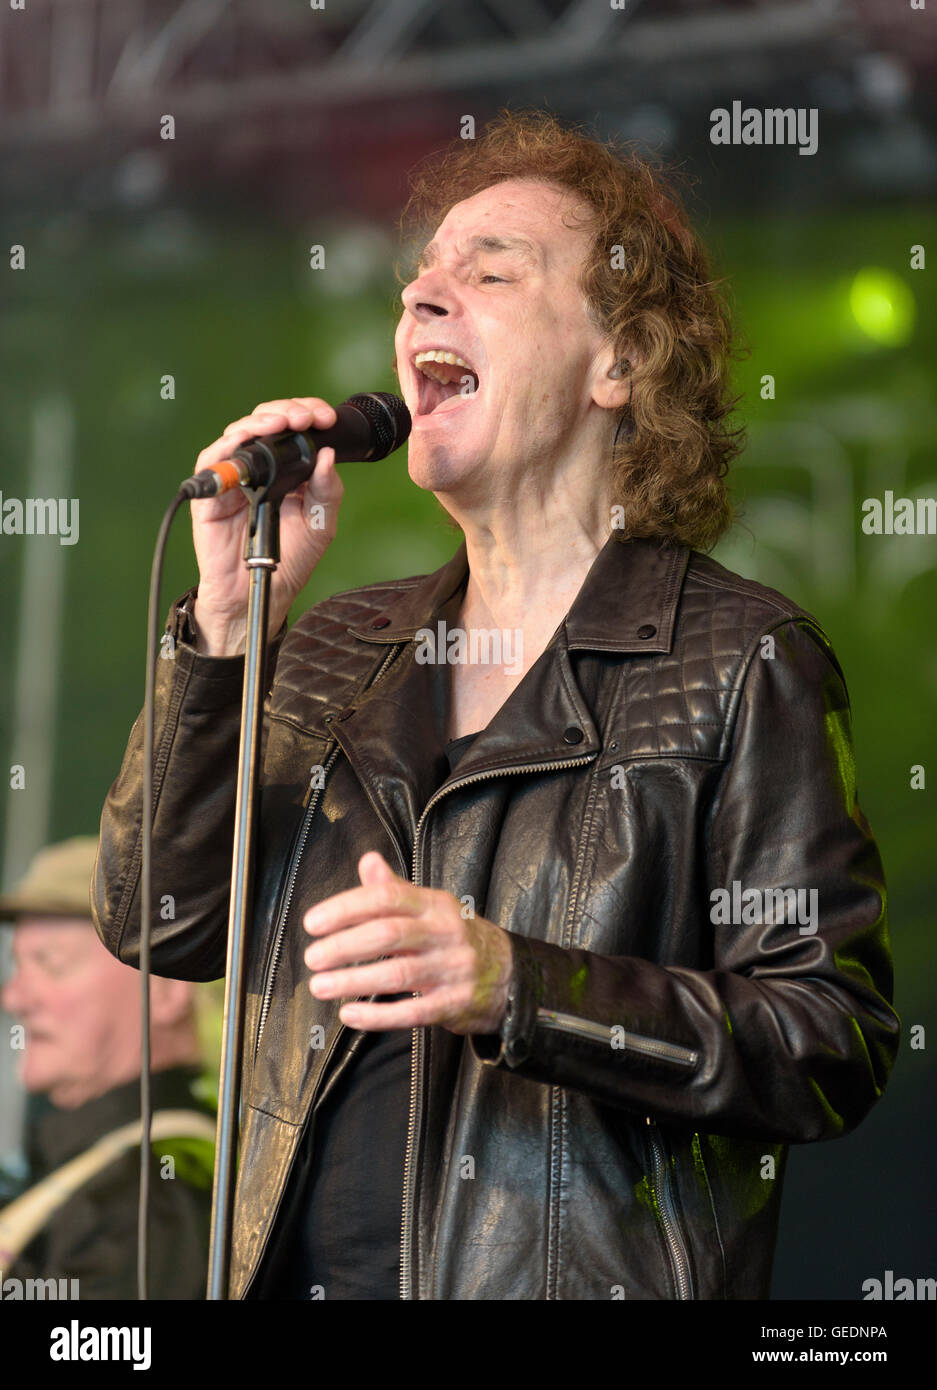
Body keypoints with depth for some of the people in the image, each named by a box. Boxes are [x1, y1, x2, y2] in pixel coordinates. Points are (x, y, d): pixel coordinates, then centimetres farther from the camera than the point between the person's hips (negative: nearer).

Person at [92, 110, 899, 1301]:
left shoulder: (741, 659, -5)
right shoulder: (342, 651, 11)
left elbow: (839, 1046, -12)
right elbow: (158, 925, 2)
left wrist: (513, 987, -24)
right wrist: (229, 614, -6)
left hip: (576, 1271, -5)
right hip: (300, 1269, 5)